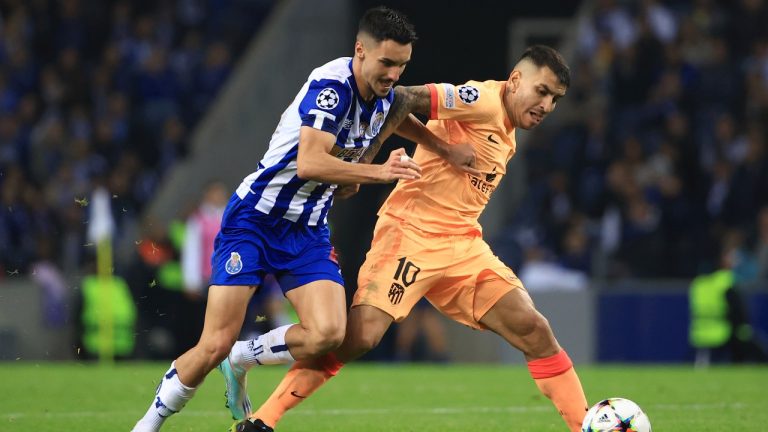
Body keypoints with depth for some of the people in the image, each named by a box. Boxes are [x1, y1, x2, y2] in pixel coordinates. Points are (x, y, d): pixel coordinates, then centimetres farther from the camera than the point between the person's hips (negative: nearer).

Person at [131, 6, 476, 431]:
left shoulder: (384, 95, 2)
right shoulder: (331, 85, -23)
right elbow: (309, 163, -34)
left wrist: (448, 150, 15)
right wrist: (379, 171, -36)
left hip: (307, 233, 7)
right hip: (254, 220, -7)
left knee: (328, 332, -19)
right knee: (215, 345, -11)